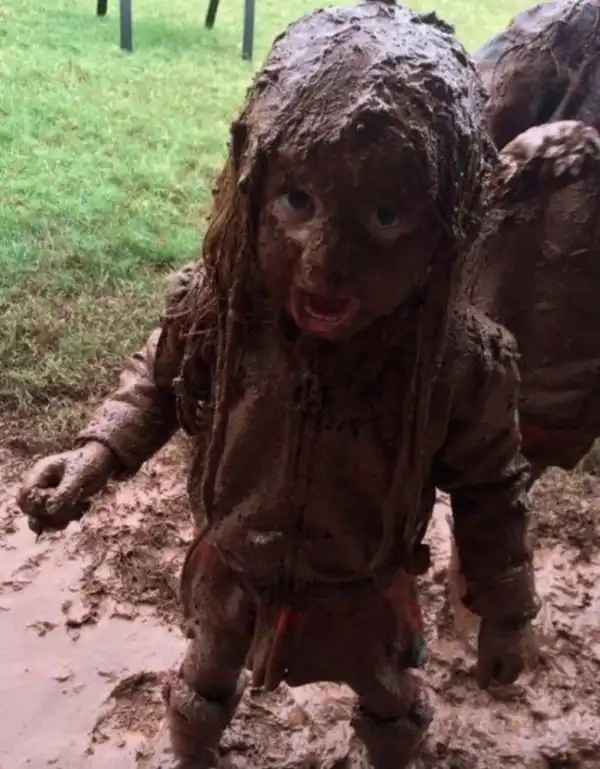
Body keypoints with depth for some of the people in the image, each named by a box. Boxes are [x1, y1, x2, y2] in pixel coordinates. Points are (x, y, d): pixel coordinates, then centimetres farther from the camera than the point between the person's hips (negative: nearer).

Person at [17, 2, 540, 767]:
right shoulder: (214, 306, -29)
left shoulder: (463, 362, -34)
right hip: (230, 568, 1)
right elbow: (158, 380, -6)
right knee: (207, 679, 33)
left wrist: (505, 612, -5)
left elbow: (488, 492, -15)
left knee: (387, 696, 33)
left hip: (364, 591, 0)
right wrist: (99, 450, -21)